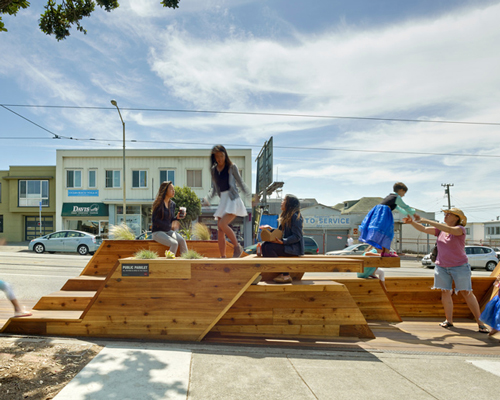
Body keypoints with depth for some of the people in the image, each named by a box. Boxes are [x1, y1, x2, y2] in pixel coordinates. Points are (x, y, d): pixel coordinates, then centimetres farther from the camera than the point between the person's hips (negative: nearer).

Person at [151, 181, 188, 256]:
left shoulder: (172, 204, 7)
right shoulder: (158, 204, -11)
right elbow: (155, 220, -12)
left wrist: (177, 217, -7)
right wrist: (169, 226, -15)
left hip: (168, 231, 5)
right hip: (157, 232, -5)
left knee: (182, 240, -23)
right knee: (174, 243, -28)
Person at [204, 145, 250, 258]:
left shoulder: (232, 167, -3)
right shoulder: (213, 169, 10)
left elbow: (240, 183, 2)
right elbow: (214, 188, 16)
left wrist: (248, 193, -10)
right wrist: (208, 198, 0)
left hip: (233, 200, -6)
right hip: (223, 201, 6)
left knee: (222, 224, -22)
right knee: (220, 231, 2)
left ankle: (237, 247, -3)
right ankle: (223, 257, 11)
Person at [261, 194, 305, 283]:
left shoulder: (295, 216, -12)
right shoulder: (286, 216, 17)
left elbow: (297, 237, -19)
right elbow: (281, 232, 20)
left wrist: (282, 241, -27)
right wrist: (271, 229, 6)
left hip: (295, 248, -9)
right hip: (287, 245, 9)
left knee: (269, 247, -24)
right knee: (264, 245, -6)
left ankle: (285, 275, -18)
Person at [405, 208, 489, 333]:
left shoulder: (460, 229, -11)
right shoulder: (440, 230, 5)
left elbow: (449, 229, -31)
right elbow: (423, 229, 1)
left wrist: (426, 220, -35)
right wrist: (412, 222, -19)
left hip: (460, 266, -5)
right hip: (442, 267, 5)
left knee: (467, 293, -3)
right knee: (445, 292, 4)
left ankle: (480, 323, 6)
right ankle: (449, 320, 13)